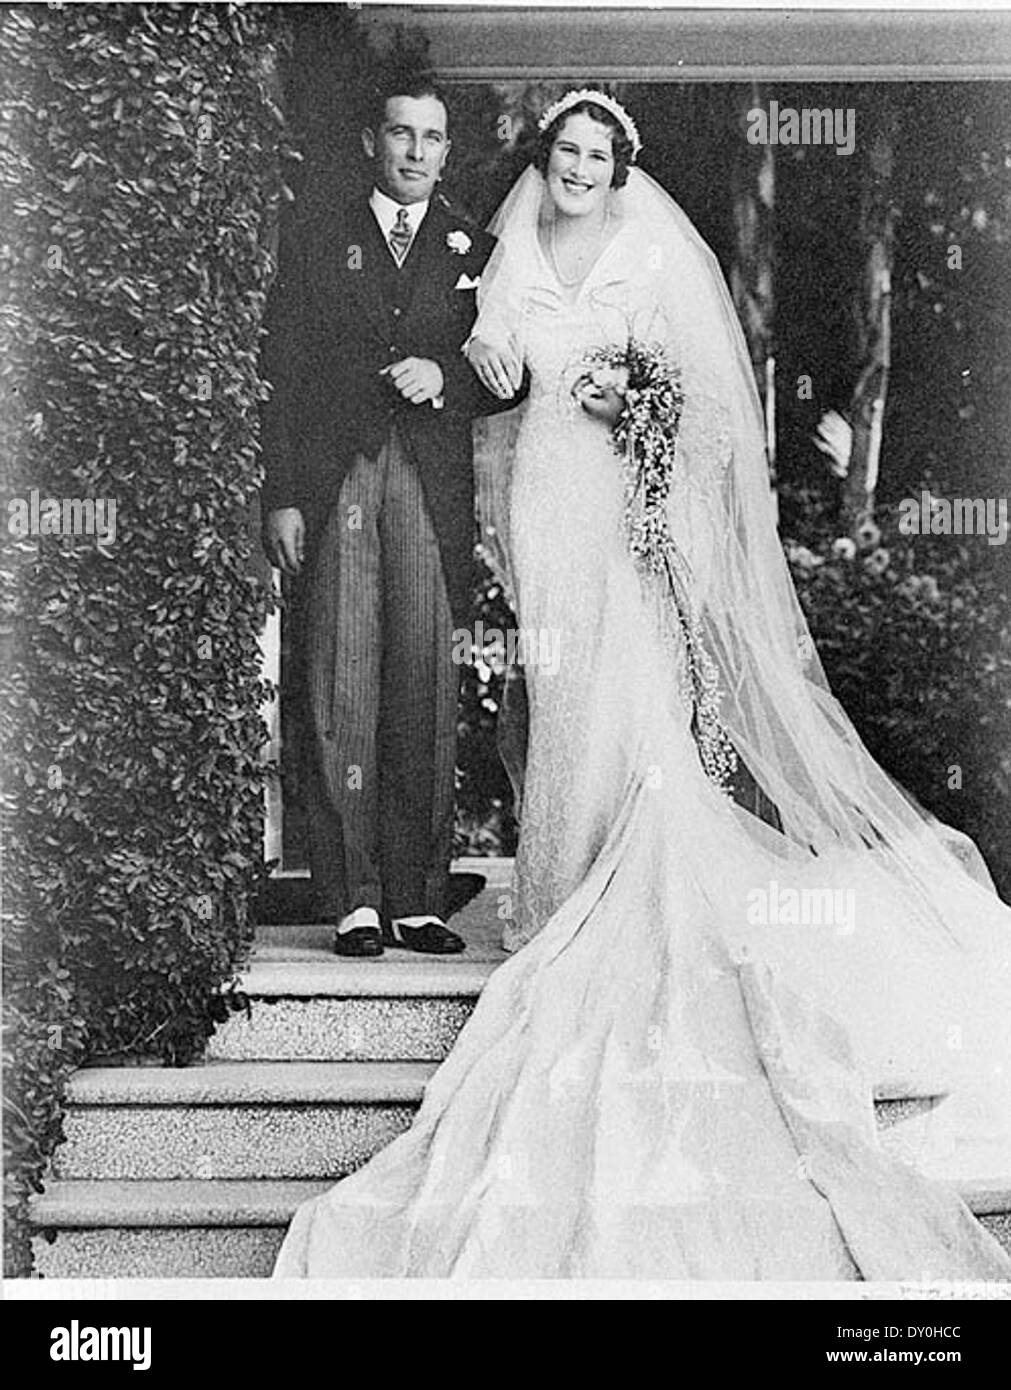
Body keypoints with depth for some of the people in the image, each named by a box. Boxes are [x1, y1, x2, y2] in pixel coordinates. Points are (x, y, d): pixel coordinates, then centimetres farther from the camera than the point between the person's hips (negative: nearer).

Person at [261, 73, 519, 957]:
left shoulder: (475, 253, 16)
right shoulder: (321, 234, 12)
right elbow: (285, 370, 6)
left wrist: (446, 377, -7)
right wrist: (282, 495, -4)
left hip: (431, 488, 1)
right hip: (335, 481, -1)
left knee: (427, 690, -3)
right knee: (342, 687, -5)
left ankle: (418, 899, 3)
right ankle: (353, 899, -1)